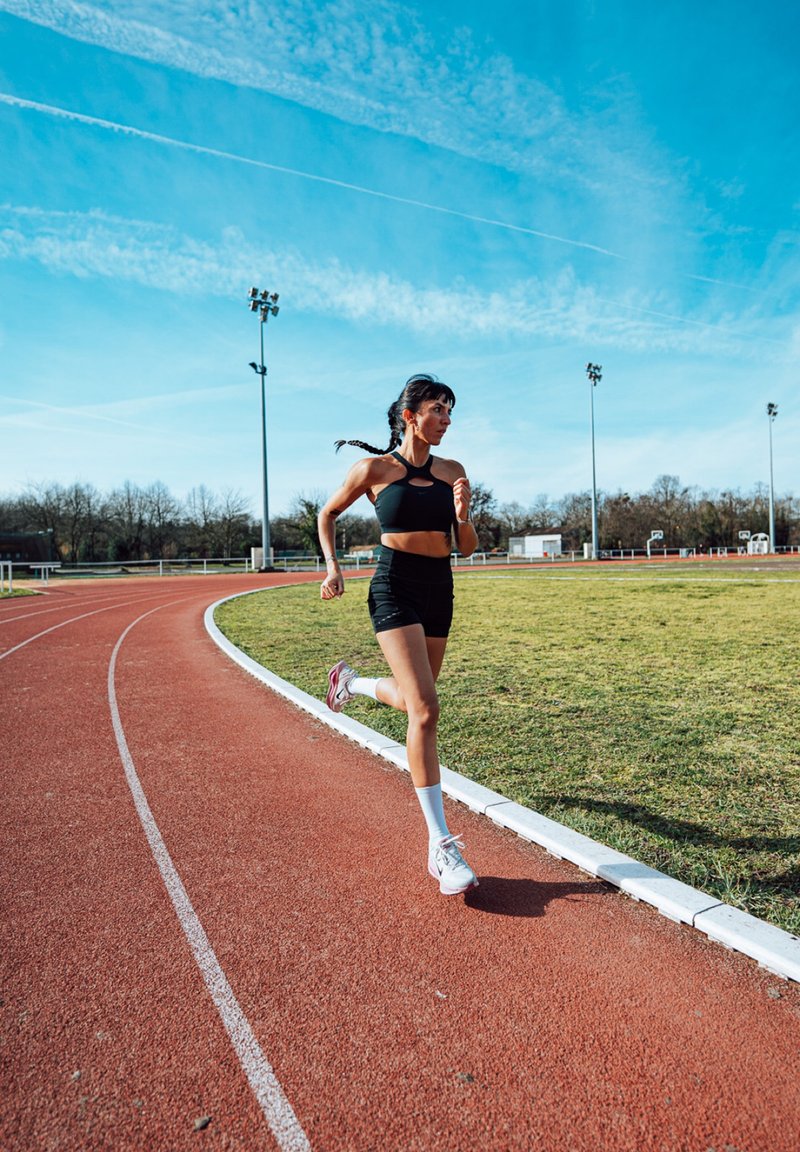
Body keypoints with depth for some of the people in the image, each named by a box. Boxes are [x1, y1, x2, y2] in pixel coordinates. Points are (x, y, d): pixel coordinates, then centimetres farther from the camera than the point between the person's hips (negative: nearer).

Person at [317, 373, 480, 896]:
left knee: (414, 699, 20)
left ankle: (351, 681, 53)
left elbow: (468, 547, 8)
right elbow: (328, 514, 11)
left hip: (439, 590, 6)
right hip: (395, 589, -6)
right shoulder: (375, 468, -3)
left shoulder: (453, 472, 7)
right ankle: (441, 846, -10)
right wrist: (332, 565, -1)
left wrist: (463, 515, -12)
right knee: (426, 711, -17)